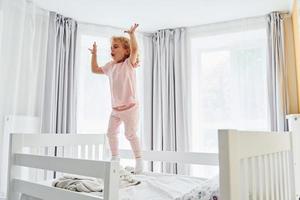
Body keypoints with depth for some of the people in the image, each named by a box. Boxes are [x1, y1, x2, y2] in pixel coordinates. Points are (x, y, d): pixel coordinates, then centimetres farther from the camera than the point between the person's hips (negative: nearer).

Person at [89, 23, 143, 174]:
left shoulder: (129, 63, -9)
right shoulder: (110, 66, 10)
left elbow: (134, 49, -28)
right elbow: (95, 70, 22)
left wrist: (131, 34, -37)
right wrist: (94, 54, 18)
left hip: (130, 107, -7)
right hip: (115, 109, 8)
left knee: (130, 134, -6)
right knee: (111, 133, 14)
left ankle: (139, 160, 8)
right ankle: (115, 157, 30)